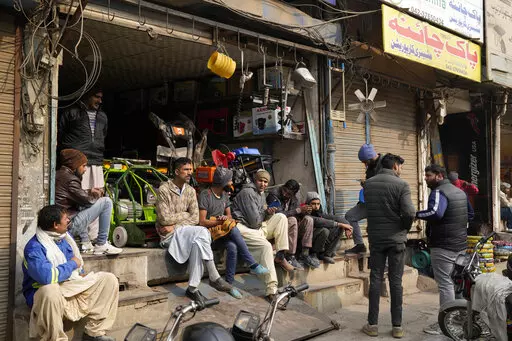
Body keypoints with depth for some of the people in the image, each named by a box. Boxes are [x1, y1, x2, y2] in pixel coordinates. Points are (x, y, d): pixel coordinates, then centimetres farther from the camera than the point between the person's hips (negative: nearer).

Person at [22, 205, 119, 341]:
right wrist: (72, 264, -19)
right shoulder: (34, 248, -20)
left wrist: (80, 273, 4)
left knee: (109, 279, -2)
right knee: (51, 291, -43)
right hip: (45, 292, -8)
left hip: (73, 287, 8)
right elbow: (47, 277, -35)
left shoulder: (65, 236, 6)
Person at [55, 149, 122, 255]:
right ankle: (101, 245, 0)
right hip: (70, 227, -10)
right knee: (106, 201, -6)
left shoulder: (57, 175, 15)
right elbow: (87, 200, -12)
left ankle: (85, 243, 23)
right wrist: (96, 195, 8)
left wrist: (90, 193, 10)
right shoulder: (70, 179, -14)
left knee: (81, 207, 37)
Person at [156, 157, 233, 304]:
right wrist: (185, 215, -4)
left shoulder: (190, 190, 9)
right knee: (201, 232, -29)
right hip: (169, 235, -5)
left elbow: (195, 218, 1)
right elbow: (165, 219, -16)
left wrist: (174, 225, -12)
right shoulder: (164, 190, -9)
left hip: (185, 232, 5)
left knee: (197, 243, -30)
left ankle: (193, 288, -27)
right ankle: (214, 277, -26)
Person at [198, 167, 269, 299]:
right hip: (209, 233, -6)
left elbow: (229, 216, 16)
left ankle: (229, 283, -21)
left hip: (222, 232, 6)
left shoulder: (225, 195, 13)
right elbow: (202, 221, -17)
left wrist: (226, 218, -8)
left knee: (232, 247, -28)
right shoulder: (205, 195, -12)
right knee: (234, 230, -33)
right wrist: (221, 221, -19)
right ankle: (253, 265, -27)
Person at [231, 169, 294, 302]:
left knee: (281, 217, 1)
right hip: (244, 228, -10)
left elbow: (262, 218, 17)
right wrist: (264, 213, 6)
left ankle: (280, 256, -7)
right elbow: (254, 220, -17)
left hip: (258, 227, 10)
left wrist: (269, 213, -6)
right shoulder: (247, 192, -10)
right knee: (265, 245, -32)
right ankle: (271, 290, -32)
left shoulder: (260, 194, 21)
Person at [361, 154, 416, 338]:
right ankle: (397, 326, 10)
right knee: (396, 281, 4)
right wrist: (405, 228, 1)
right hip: (396, 238, -3)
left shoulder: (368, 183, 4)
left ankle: (373, 324, 11)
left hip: (375, 238, 3)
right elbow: (409, 212, -17)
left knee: (375, 280, 7)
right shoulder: (401, 184, -9)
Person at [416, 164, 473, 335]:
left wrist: (416, 214, -22)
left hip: (443, 246, -10)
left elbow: (436, 213, -34)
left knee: (445, 284, -6)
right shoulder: (460, 191, 15)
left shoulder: (439, 192, -16)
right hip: (461, 244, 10)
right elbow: (470, 214, 25)